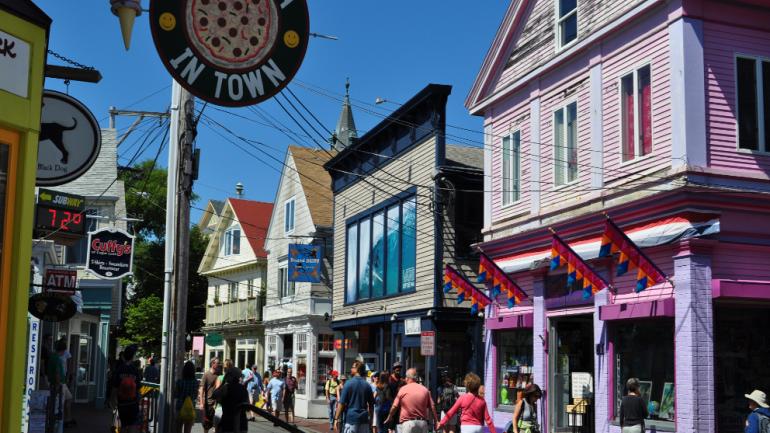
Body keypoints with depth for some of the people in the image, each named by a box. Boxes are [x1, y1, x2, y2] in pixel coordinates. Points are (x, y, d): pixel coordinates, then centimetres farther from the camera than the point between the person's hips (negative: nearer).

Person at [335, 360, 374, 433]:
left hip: (351, 418, -4)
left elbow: (341, 403, -8)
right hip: (364, 419, 4)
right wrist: (370, 420, 21)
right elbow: (371, 405, 12)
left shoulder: (349, 384, -7)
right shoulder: (367, 385, 7)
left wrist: (336, 419, -5)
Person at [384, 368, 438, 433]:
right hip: (423, 423, 3)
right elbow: (432, 407, 3)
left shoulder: (403, 389, 0)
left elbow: (394, 406, 2)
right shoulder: (425, 390, 7)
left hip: (408, 423, -3)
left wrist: (389, 418, 18)